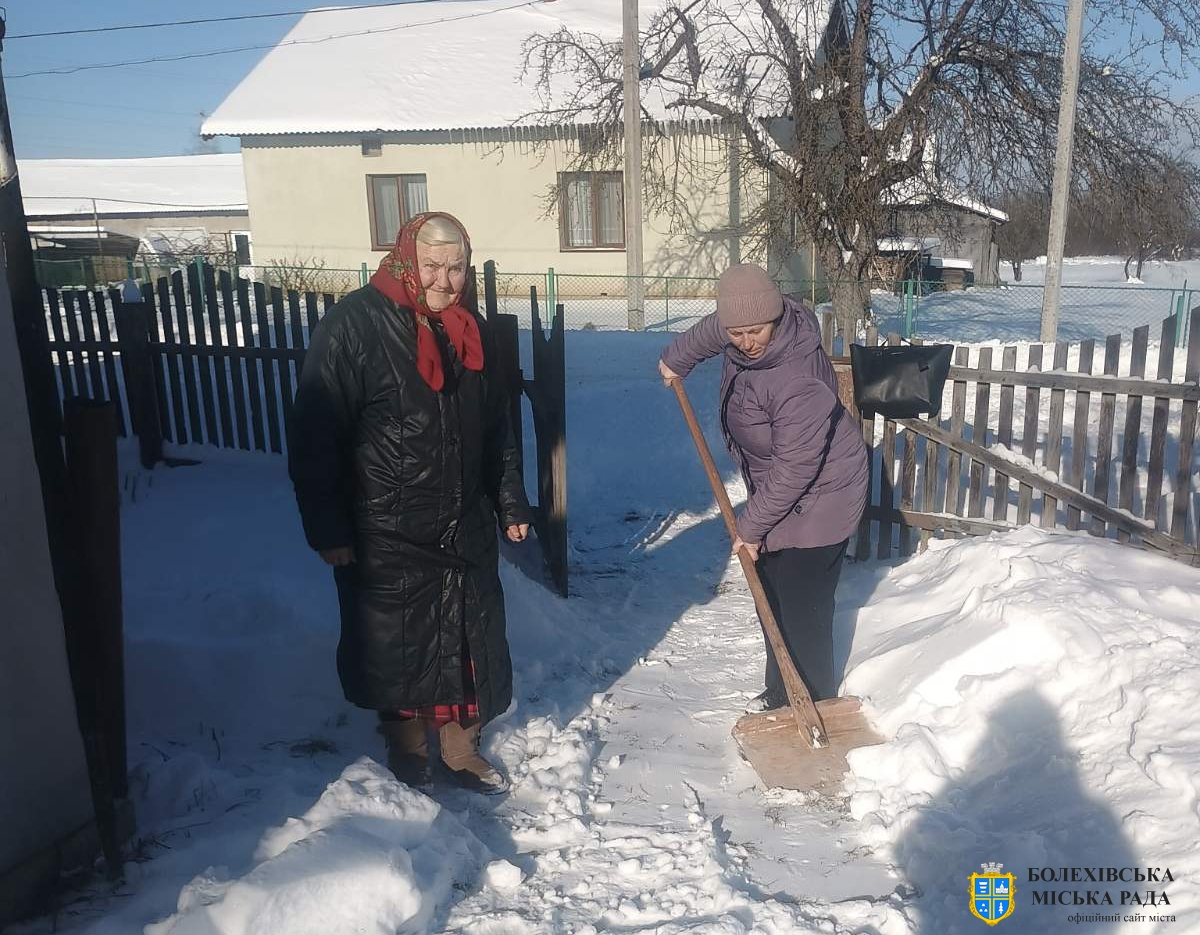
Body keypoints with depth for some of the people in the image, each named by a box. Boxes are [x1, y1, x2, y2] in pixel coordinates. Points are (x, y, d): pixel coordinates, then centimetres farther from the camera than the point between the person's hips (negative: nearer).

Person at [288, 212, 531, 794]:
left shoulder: (471, 331, 7)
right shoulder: (353, 325, -13)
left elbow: (495, 428, 14)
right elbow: (315, 435, -15)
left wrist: (511, 504, 14)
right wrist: (327, 529, -15)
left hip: (465, 529, 5)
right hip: (386, 536, -5)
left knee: (471, 641, 13)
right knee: (395, 647, 11)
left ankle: (462, 750, 33)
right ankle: (406, 745, 34)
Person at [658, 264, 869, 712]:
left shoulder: (799, 382, -35)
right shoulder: (742, 332, -10)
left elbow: (795, 469, -28)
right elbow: (709, 332, 16)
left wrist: (752, 525, -18)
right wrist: (676, 359, 32)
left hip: (816, 499, -9)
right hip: (774, 489, 9)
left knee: (802, 608, -5)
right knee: (772, 596, 17)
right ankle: (780, 693, 32)